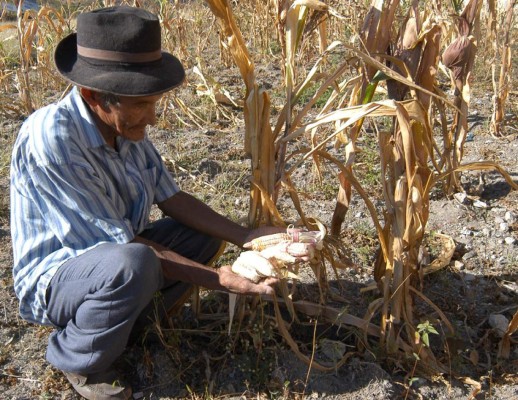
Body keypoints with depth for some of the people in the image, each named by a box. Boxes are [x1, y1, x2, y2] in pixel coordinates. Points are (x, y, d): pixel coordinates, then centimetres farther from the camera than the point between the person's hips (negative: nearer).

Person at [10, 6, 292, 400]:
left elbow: (172, 199, 0)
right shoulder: (50, 136, -30)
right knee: (133, 264, -37)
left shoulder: (125, 125, -8)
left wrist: (246, 237, -11)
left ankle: (120, 318, 7)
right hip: (53, 279, -7)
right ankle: (76, 361, -7)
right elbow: (116, 242, -29)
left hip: (115, 252, 8)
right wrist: (217, 279, -28)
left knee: (204, 234, 2)